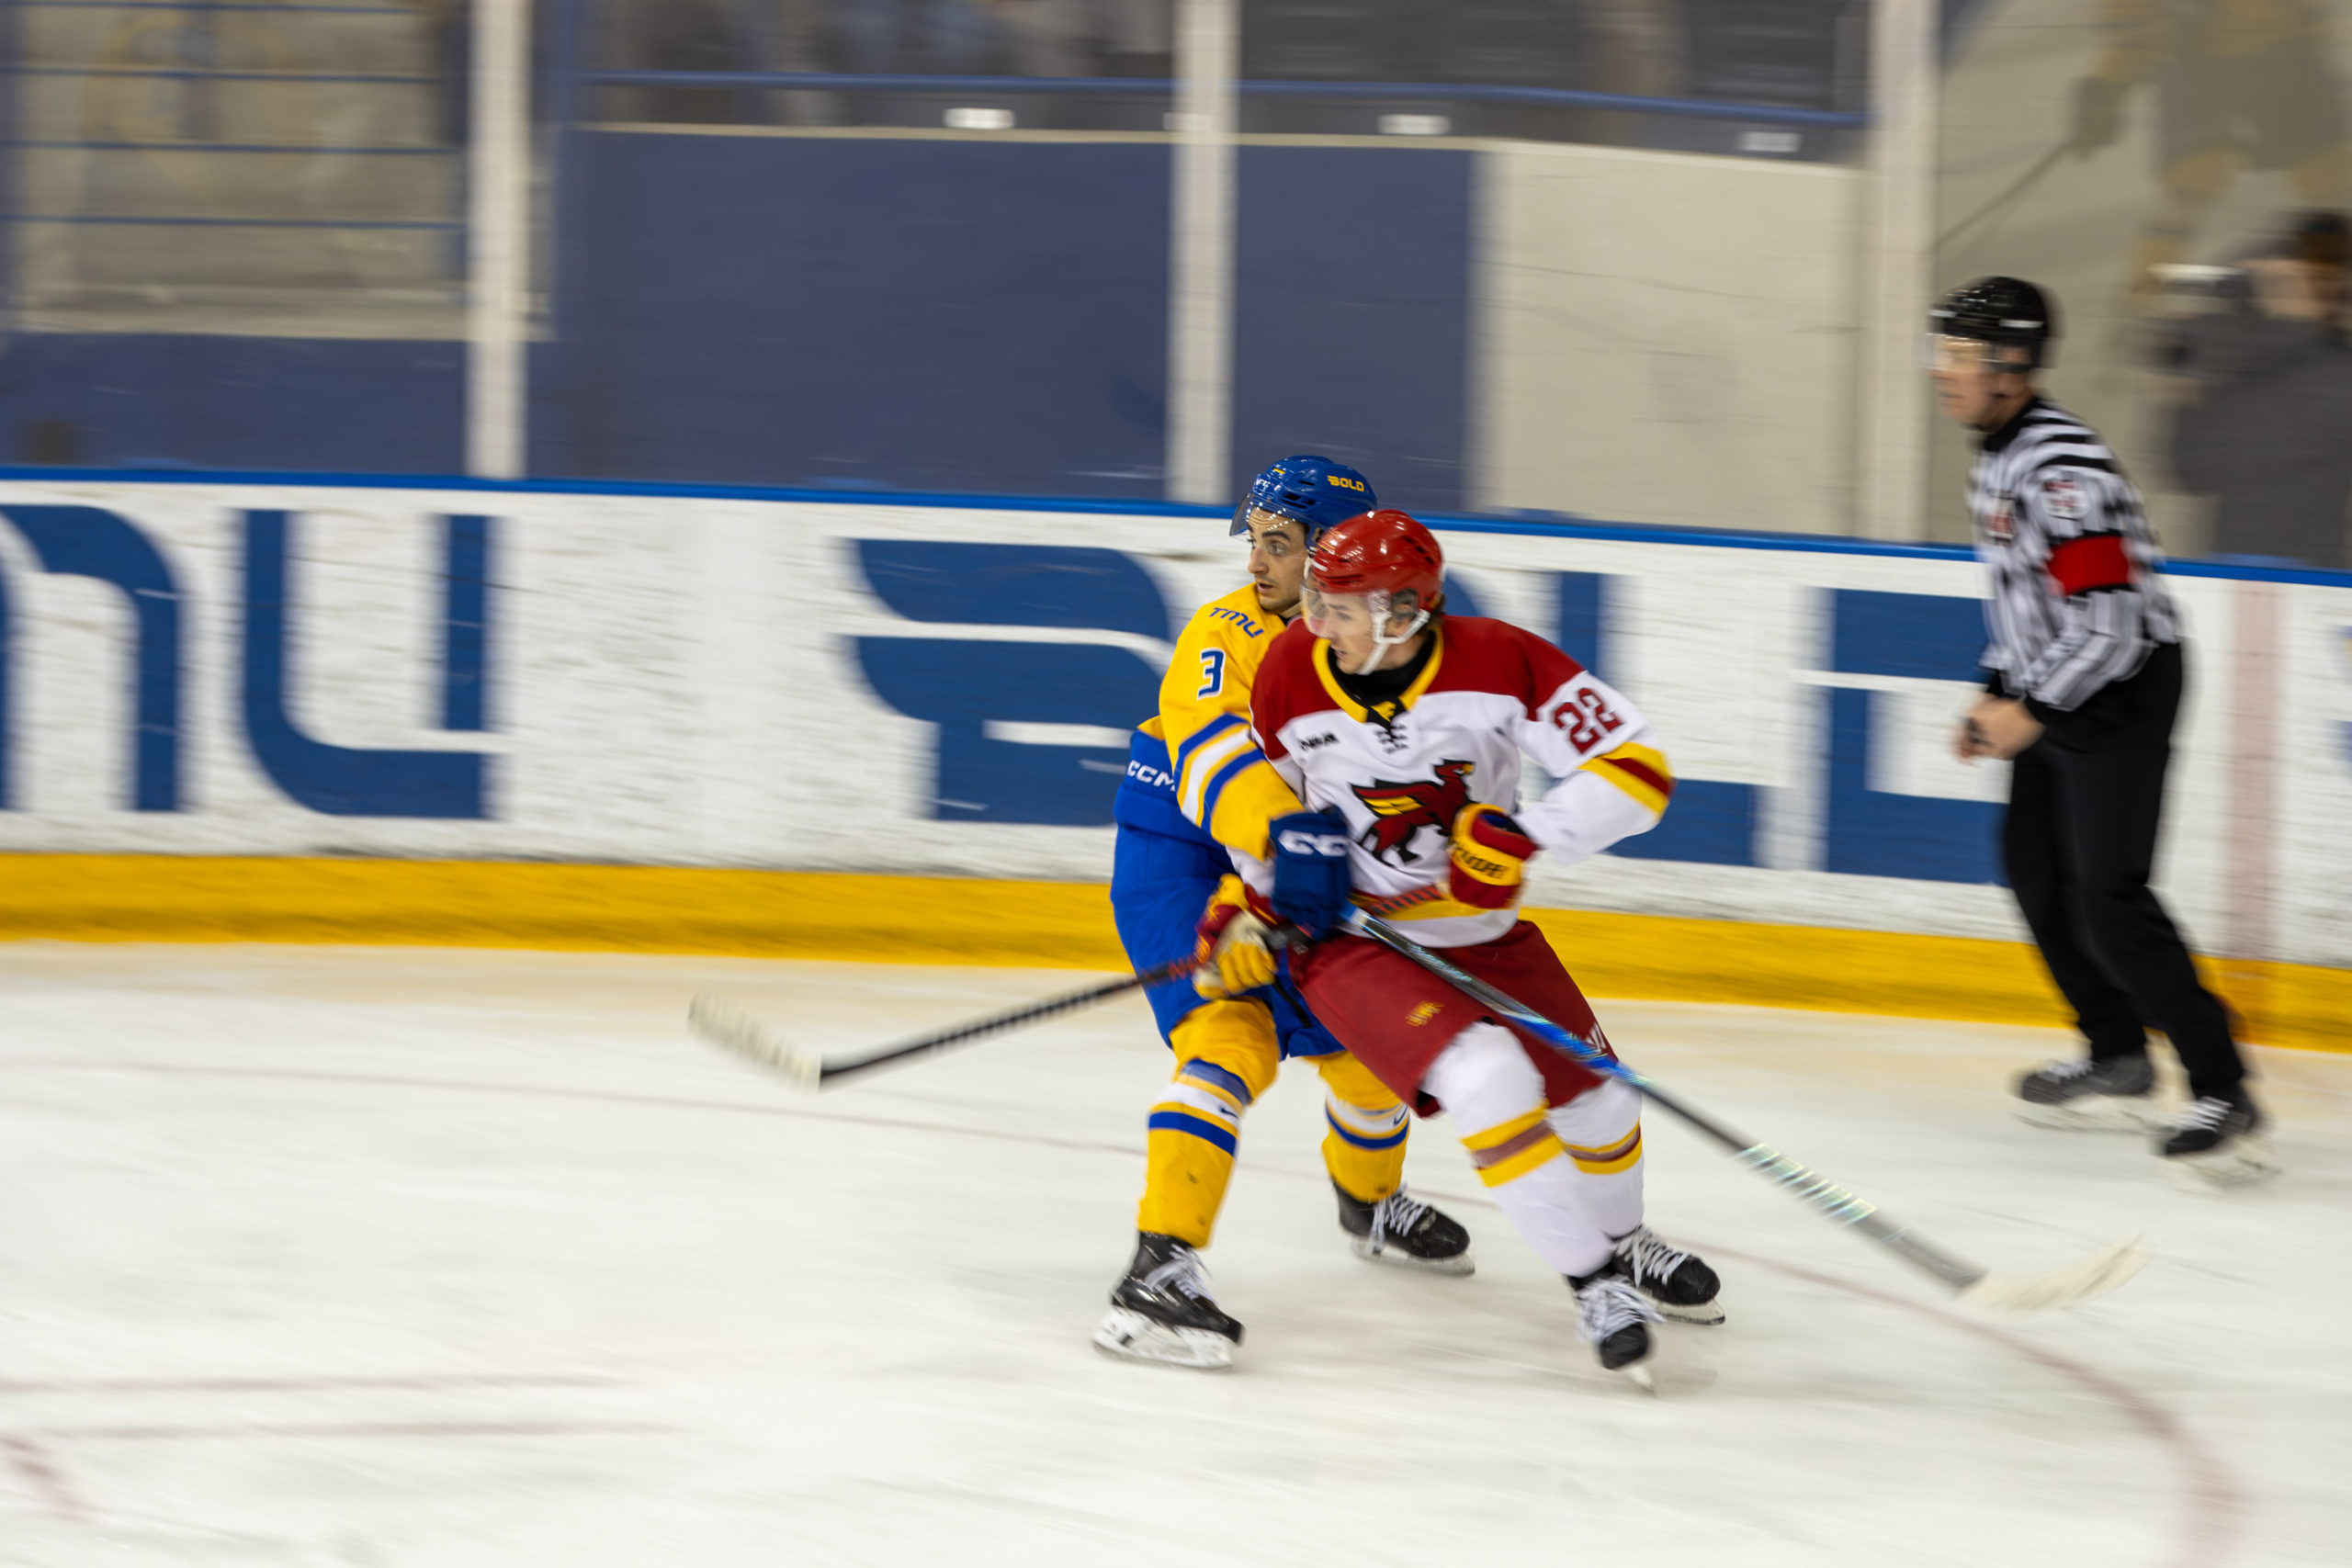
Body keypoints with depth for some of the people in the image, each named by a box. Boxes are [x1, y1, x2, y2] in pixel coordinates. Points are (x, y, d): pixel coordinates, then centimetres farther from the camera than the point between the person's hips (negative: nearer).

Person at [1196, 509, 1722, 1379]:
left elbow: (1636, 770, -22)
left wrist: (1520, 835, -31)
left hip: (1481, 933, 3)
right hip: (1349, 941, -2)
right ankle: (1591, 1281, -14)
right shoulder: (1292, 674, -15)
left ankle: (1620, 1242, 48)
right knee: (1487, 1079, -27)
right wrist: (1247, 904, -6)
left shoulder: (1498, 662, -21)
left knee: (1595, 1094, 15)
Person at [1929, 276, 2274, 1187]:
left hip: (2123, 691, -11)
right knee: (2035, 866, 18)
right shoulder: (1997, 458, 9)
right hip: (2055, 692, 11)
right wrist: (1997, 695, 16)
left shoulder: (2063, 469, -24)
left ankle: (2224, 1099, -14)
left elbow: (2107, 617, -27)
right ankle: (2118, 1066, 31)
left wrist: (2032, 713, -22)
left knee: (2108, 900, -16)